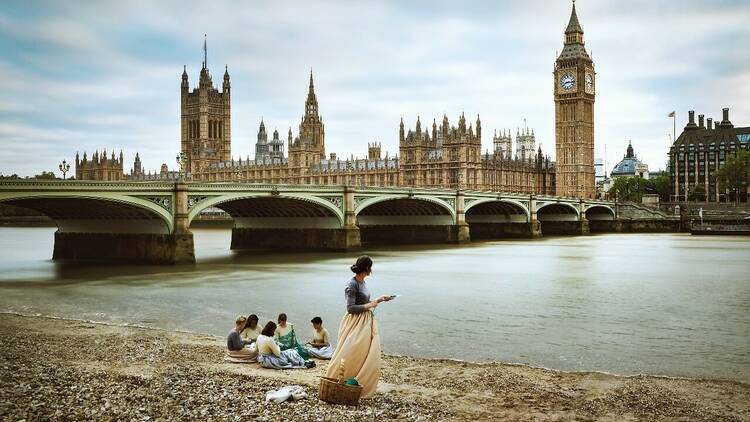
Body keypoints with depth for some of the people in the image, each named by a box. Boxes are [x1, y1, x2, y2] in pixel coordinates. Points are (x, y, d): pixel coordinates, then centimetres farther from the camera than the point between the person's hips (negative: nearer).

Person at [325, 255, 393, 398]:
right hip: (356, 324, -9)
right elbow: (350, 308, -20)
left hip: (366, 324, 9)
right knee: (349, 356, -5)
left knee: (369, 357, 9)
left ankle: (363, 386, 18)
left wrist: (380, 299, 18)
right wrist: (369, 305, -18)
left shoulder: (363, 282, 10)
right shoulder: (351, 284, -17)